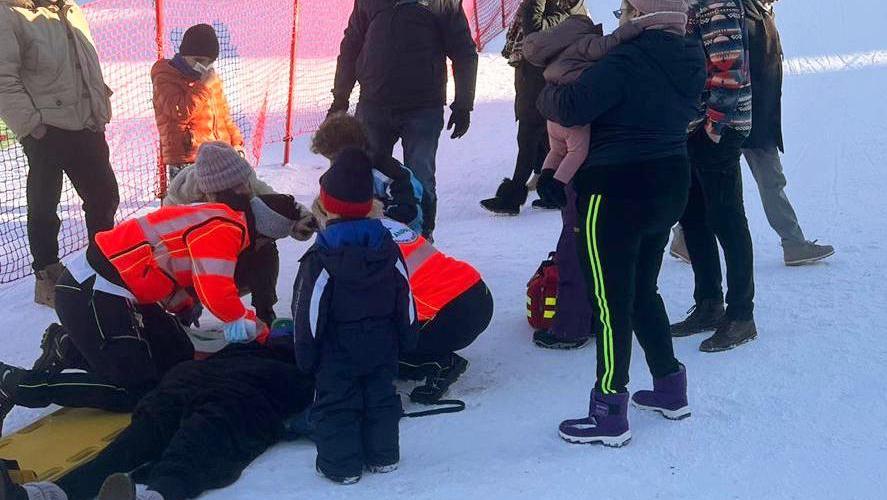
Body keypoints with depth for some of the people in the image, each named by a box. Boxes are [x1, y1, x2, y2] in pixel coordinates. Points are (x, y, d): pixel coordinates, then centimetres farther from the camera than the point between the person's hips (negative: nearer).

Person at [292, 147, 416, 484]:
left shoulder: (321, 259, -19)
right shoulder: (388, 250, -4)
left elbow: (309, 314, -15)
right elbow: (405, 303, 3)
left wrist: (306, 356, -4)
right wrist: (405, 341, 15)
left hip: (337, 355, -5)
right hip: (382, 350, 5)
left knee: (336, 405, 7)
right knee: (380, 398, 17)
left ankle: (340, 465, 12)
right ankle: (383, 456, 24)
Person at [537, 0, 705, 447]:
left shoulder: (627, 61, -21)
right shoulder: (689, 62, 5)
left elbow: (571, 108, -26)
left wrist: (548, 94, -2)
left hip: (616, 194, -8)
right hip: (669, 187, 8)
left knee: (611, 302, -1)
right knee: (642, 292, 23)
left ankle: (609, 416, 5)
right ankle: (671, 389, 30)